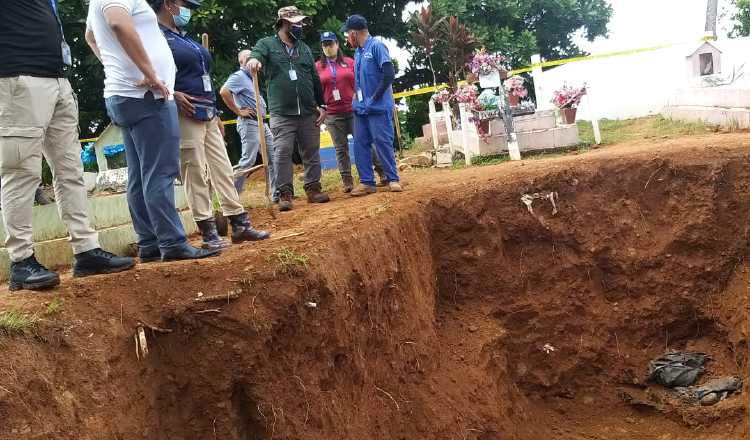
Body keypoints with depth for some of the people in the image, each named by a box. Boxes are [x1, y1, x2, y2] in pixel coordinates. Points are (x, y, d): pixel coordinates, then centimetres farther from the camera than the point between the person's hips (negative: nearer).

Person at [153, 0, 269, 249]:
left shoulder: (184, 38, 23)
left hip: (208, 114, 9)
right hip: (185, 114, -9)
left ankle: (240, 225, 12)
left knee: (223, 170, 8)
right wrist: (172, 94, -28)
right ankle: (208, 233, -1)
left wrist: (215, 113, 23)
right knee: (196, 174, -6)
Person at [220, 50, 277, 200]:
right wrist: (239, 112, -18)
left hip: (262, 123, 9)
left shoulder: (252, 78, 20)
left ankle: (276, 194, 10)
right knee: (248, 160, -12)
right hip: (249, 122, -9)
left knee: (273, 158, 6)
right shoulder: (239, 76, -7)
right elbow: (224, 92, -23)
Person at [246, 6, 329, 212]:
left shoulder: (305, 48, 15)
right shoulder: (267, 44, 3)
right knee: (282, 153, -5)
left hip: (309, 112, 4)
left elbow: (315, 79, 16)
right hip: (281, 113, -4)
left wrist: (321, 106, 11)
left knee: (311, 152, 7)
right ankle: (284, 194, 0)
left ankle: (313, 188, 16)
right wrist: (254, 59, -45)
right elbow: (257, 53, -20)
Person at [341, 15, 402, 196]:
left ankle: (393, 179, 4)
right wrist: (356, 95, 9)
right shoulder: (357, 53, 14)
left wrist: (374, 98, -15)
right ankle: (366, 182, 10)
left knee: (383, 142, -6)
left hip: (378, 107, -8)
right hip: (360, 107, 8)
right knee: (360, 144, 5)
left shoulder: (377, 46, -9)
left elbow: (389, 74, -16)